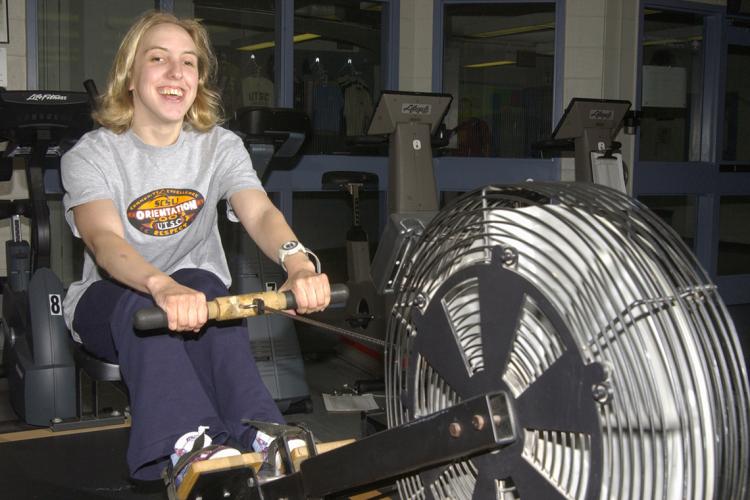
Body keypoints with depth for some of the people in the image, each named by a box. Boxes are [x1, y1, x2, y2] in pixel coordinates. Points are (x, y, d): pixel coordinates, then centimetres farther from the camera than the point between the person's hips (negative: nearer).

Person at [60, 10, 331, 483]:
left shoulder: (220, 146, -2)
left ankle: (258, 434, -45)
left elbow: (260, 212, -22)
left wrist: (298, 263, -46)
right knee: (139, 300, -35)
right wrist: (162, 287, -52)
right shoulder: (91, 155, -9)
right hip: (109, 301, -1)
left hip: (202, 290, 1)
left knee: (200, 283, -34)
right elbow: (105, 240, -29)